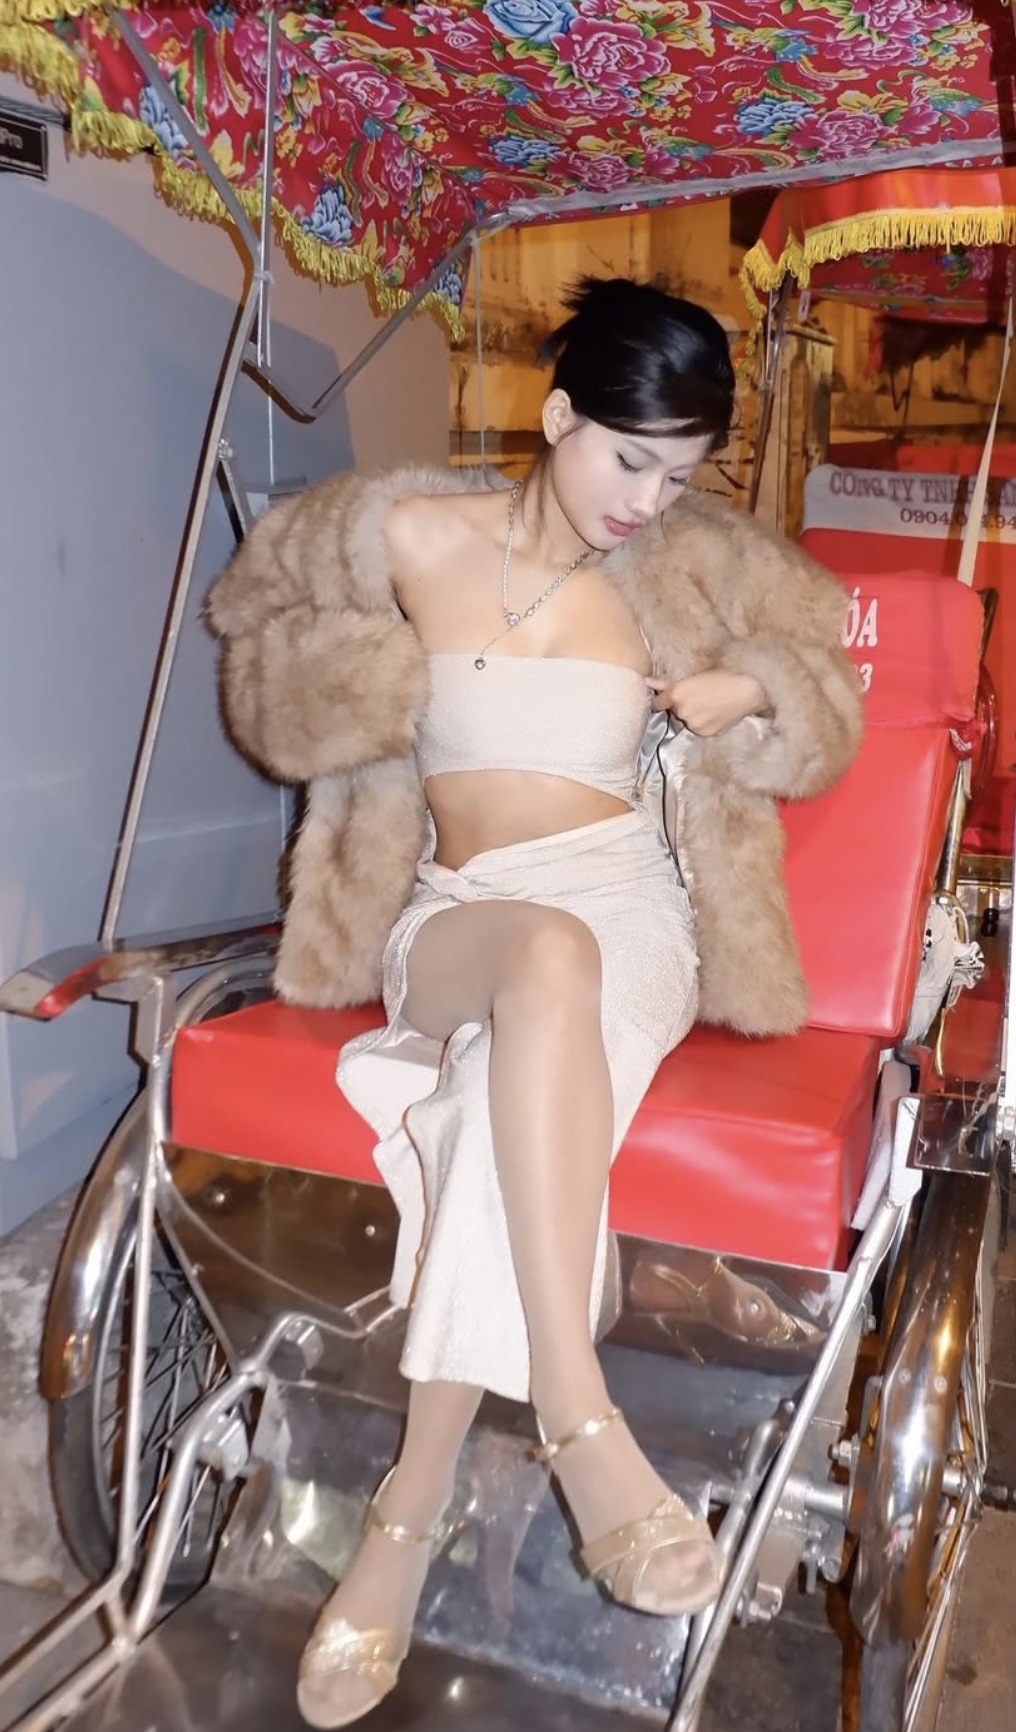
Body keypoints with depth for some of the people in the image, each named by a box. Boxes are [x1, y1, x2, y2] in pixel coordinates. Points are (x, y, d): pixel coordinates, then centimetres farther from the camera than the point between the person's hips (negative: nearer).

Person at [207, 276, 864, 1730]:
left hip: (629, 903, 1)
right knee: (547, 956, -40)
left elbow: (819, 666, 24)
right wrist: (386, 675, 3)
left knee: (512, 1089, -36)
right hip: (457, 912, -1)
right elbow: (257, 611, 21)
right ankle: (580, 1418, -40)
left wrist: (755, 690, 0)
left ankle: (414, 1506, -30)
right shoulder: (415, 536, 5)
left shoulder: (678, 576, 9)